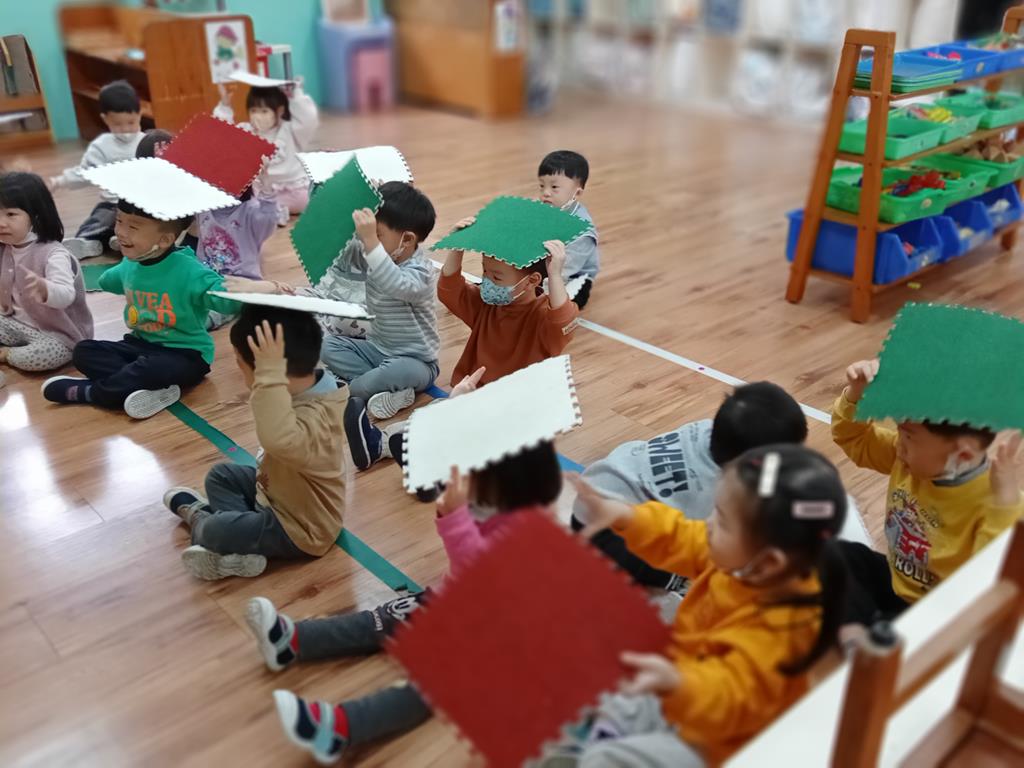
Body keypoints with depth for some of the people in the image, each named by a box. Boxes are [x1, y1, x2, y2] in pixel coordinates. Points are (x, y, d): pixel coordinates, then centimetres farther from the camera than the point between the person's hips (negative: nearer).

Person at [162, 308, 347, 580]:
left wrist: (271, 372, -59)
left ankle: (199, 519, 15)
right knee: (221, 475, 17)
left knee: (215, 531, -19)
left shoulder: (313, 419, -38)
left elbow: (279, 439, -61)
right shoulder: (306, 390, -9)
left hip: (300, 529, -9)